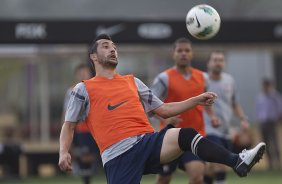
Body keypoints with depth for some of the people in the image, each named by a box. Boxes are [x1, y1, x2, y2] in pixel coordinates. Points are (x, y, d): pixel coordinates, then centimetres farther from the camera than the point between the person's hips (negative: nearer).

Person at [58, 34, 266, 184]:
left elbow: (164, 110, 26)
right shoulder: (84, 89, 14)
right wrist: (64, 152, -6)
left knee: (185, 135, -27)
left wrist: (197, 100, 17)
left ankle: (238, 162, -43)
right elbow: (69, 126, 14)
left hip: (149, 141, 3)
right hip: (118, 154, -3)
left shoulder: (132, 82, 26)